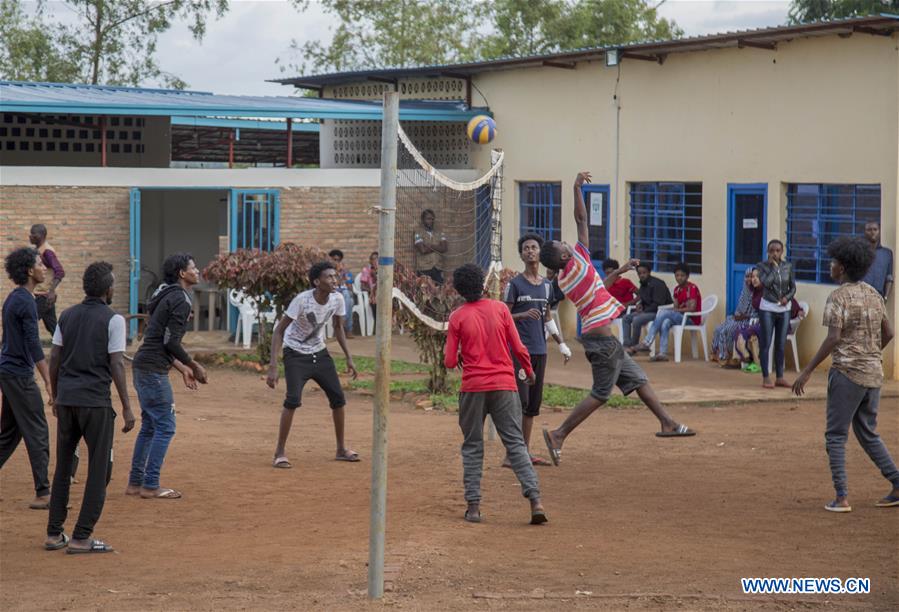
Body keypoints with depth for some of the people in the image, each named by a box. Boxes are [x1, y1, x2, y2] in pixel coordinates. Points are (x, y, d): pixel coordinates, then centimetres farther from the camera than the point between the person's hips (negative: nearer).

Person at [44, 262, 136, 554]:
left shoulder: (67, 316, 8)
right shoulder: (113, 320, -7)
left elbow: (54, 358, 9)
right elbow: (116, 365, -11)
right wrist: (127, 408, -7)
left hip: (66, 400, 6)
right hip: (96, 402, -6)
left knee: (63, 466, 14)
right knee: (99, 469, 1)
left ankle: (54, 534, 15)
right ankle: (81, 537, -3)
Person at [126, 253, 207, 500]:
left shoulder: (168, 297, 19)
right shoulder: (180, 299, -12)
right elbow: (171, 342, -19)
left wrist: (182, 368, 23)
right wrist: (193, 365, -7)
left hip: (143, 368, 10)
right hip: (153, 371, -10)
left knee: (150, 425, 16)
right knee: (165, 427, -5)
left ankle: (135, 482, 20)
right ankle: (150, 486, -4)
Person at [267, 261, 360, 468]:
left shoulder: (337, 299, -9)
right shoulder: (302, 300, -26)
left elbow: (338, 328, 10)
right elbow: (279, 330, -22)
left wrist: (349, 358, 9)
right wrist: (273, 366, -29)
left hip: (320, 353, 6)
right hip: (296, 355, -6)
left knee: (338, 398, 3)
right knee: (293, 400, -20)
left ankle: (341, 449, 19)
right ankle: (279, 453, -9)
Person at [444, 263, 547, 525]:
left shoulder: (457, 317, -2)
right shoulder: (500, 308, 1)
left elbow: (450, 362, -4)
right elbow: (518, 347, 1)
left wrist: (452, 355, 19)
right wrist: (529, 370, 18)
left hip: (473, 388, -1)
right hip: (504, 385, 1)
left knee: (472, 447, 11)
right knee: (516, 444, 2)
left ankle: (474, 505, 5)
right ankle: (535, 500, -10)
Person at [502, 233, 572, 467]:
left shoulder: (546, 285, 14)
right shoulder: (515, 284, -5)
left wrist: (562, 344, 23)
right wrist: (524, 315, -24)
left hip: (539, 350, 7)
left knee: (534, 404, 9)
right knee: (519, 401, -12)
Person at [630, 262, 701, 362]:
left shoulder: (692, 288, -9)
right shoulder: (677, 289, 15)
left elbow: (692, 308, -16)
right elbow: (676, 307, 12)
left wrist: (676, 310, -16)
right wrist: (674, 310, -11)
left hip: (692, 319, -7)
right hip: (680, 317, 7)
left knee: (663, 312, -27)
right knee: (665, 323, -29)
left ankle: (646, 343, -30)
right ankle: (663, 353, -39)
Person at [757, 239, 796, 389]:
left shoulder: (788, 266, 2)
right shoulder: (762, 266, -7)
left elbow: (793, 287, 8)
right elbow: (766, 283, -23)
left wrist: (787, 297, -10)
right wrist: (773, 266, -16)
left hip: (784, 309, 3)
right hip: (767, 308, -3)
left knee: (781, 344, 8)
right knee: (766, 343, -2)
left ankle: (780, 377, 15)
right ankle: (766, 378, 2)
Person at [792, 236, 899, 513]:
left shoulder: (838, 298, -12)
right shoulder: (873, 294, 10)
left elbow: (833, 339, -21)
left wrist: (807, 372, -18)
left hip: (847, 373, -7)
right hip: (873, 373, 7)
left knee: (835, 436, 2)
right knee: (868, 434, 18)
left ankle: (841, 497, -5)